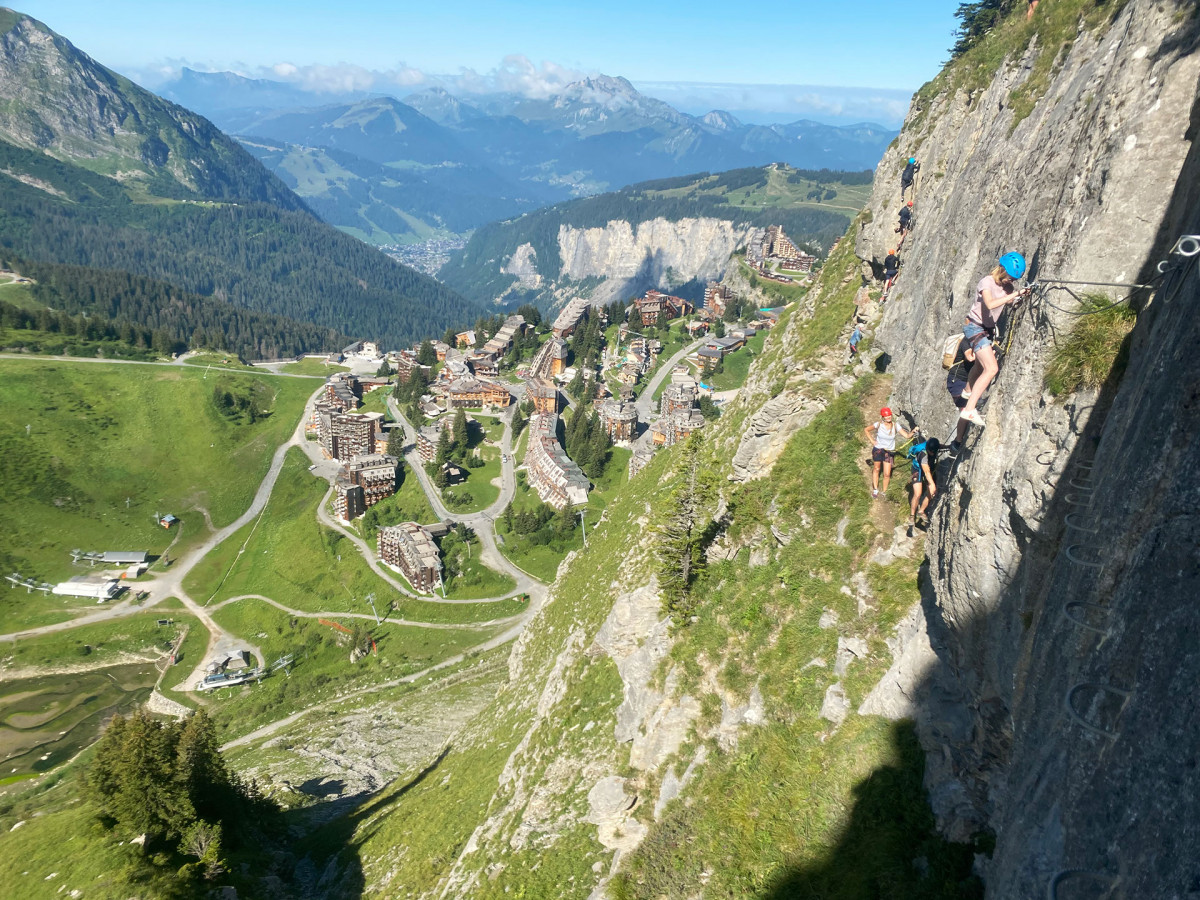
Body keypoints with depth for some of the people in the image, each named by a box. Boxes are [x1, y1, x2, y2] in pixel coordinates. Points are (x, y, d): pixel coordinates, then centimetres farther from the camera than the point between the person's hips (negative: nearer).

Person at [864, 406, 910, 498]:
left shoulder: (895, 426, -13)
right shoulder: (878, 425, -14)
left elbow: (907, 435, -18)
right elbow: (866, 429, -1)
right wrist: (872, 440, -7)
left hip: (889, 451, 0)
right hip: (878, 449, 0)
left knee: (887, 474, -1)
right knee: (876, 469, 17)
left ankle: (884, 492, 17)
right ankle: (875, 490, 32)